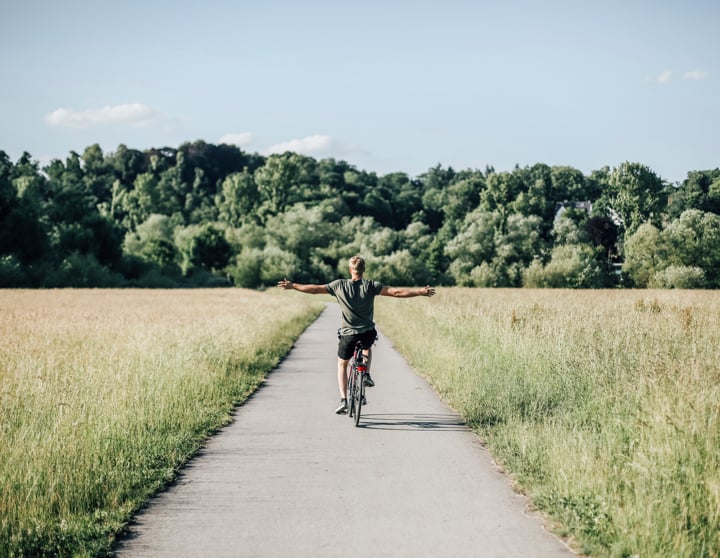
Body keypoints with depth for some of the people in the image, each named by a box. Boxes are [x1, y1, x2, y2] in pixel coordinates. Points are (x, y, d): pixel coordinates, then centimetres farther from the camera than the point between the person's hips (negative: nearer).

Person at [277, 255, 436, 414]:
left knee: (342, 364, 20)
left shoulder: (339, 285, -6)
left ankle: (343, 400, 6)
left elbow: (315, 289, 1)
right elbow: (396, 292, -12)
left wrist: (292, 286, 13)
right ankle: (367, 375, 16)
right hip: (368, 333, 1)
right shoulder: (371, 286, -7)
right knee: (367, 347, 37)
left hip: (348, 334, -1)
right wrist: (421, 292, -7)